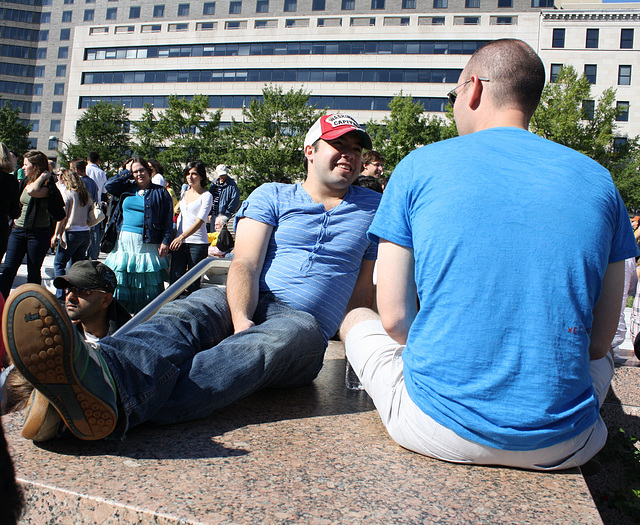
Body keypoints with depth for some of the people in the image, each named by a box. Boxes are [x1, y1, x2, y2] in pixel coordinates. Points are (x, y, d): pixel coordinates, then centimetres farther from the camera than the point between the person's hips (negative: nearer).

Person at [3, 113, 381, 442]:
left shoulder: (373, 207, 19)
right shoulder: (272, 196, 15)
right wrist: (240, 320, -22)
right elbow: (245, 264, -1)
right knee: (185, 313, -33)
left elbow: (365, 288, 17)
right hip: (244, 306, 2)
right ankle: (97, 374, -68)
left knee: (298, 332, -39)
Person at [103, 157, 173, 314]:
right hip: (124, 243, 4)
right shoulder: (127, 188, 15)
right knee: (120, 278, 5)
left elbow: (168, 218, -2)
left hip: (147, 244, -3)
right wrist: (127, 172, 4)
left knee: (146, 282, -1)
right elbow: (108, 185, 1)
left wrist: (165, 241, -11)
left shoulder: (160, 192, 4)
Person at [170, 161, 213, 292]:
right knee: (174, 280, 0)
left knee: (193, 284, -1)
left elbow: (199, 221, -16)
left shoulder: (206, 196, -4)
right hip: (179, 242, 5)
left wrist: (182, 236, -28)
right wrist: (176, 237, 16)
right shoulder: (184, 193, 15)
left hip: (197, 243, -5)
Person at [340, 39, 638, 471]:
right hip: (560, 447, 3)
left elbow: (394, 318, -4)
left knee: (357, 319, 25)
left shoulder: (419, 167, -3)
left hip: (438, 432, -2)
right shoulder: (598, 180, 4)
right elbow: (600, 340, 5)